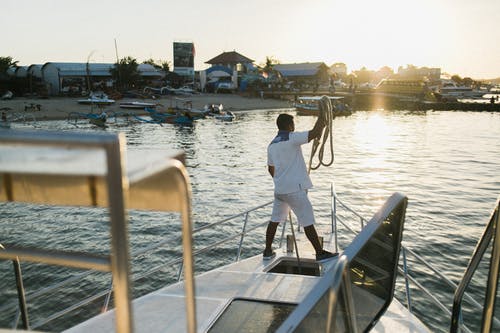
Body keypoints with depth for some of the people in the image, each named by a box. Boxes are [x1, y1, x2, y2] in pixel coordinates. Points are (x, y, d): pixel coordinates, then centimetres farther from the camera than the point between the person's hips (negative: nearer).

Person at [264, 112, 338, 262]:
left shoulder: (272, 145, 11)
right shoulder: (292, 138, -12)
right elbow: (315, 133, -21)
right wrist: (322, 116, -8)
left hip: (279, 189, 7)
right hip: (295, 189, -7)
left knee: (275, 220, 16)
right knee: (308, 222, 0)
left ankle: (267, 251, 23)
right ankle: (320, 253, 8)